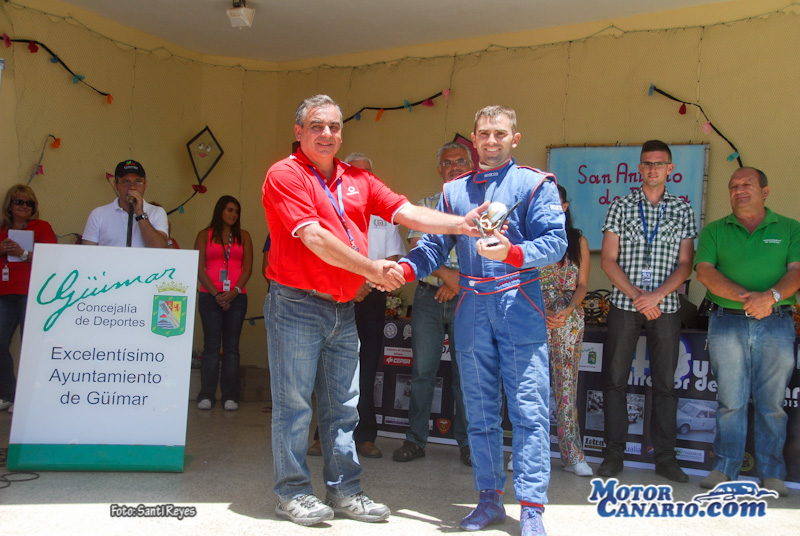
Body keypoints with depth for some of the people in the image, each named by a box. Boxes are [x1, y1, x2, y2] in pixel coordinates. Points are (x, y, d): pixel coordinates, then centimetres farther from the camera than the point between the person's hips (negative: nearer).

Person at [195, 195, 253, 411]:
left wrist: (234, 292, -8)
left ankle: (230, 396, 2)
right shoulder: (205, 235, 9)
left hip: (236, 297, 1)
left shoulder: (243, 236, 13)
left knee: (231, 346, 0)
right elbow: (199, 268, 2)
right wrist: (216, 293, -9)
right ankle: (206, 395, 2)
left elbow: (248, 267, 6)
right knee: (211, 345, -3)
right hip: (210, 296, -1)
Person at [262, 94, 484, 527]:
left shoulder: (357, 179, 13)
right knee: (294, 403, 2)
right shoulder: (285, 175, -7)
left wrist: (462, 224, -8)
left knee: (343, 405, 11)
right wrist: (371, 269, -17)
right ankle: (292, 493, 16)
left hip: (343, 308, 7)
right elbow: (313, 237, -17)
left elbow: (407, 213, 5)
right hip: (297, 305, -6)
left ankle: (343, 489, 23)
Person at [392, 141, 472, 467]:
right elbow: (417, 250, 0)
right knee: (422, 370, 2)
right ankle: (415, 440, 12)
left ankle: (467, 443, 14)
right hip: (429, 296, 1)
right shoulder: (425, 206, 11)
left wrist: (459, 283, -11)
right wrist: (447, 274, -13)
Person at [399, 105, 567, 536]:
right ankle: (490, 499, 22)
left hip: (518, 306, -4)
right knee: (479, 411, 10)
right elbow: (433, 246, 9)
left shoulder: (535, 183, 3)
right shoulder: (453, 191, 15)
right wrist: (404, 268, -10)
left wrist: (511, 252, -25)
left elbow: (555, 242, -7)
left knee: (528, 410, -5)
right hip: (471, 309, 4)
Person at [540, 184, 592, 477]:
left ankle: (572, 455, 5)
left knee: (566, 385, 0)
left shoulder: (578, 241, 10)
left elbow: (582, 284, 7)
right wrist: (539, 310, -11)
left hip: (569, 318, 0)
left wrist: (569, 308, -11)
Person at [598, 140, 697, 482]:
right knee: (615, 379, 1)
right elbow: (608, 260, 1)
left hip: (665, 307, 1)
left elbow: (685, 264, 3)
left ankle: (665, 457, 14)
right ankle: (614, 453, 11)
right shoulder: (621, 206, 7)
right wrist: (637, 296, -10)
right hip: (624, 305, 0)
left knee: (665, 382, 5)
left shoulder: (682, 210, 8)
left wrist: (657, 295, -13)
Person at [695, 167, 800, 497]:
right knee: (730, 401, 2)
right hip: (727, 323, 0)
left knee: (771, 403, 3)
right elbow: (705, 271, -3)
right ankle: (724, 469, 11)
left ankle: (772, 474, 13)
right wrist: (745, 296, -17)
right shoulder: (714, 231, 11)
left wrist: (771, 295, -22)